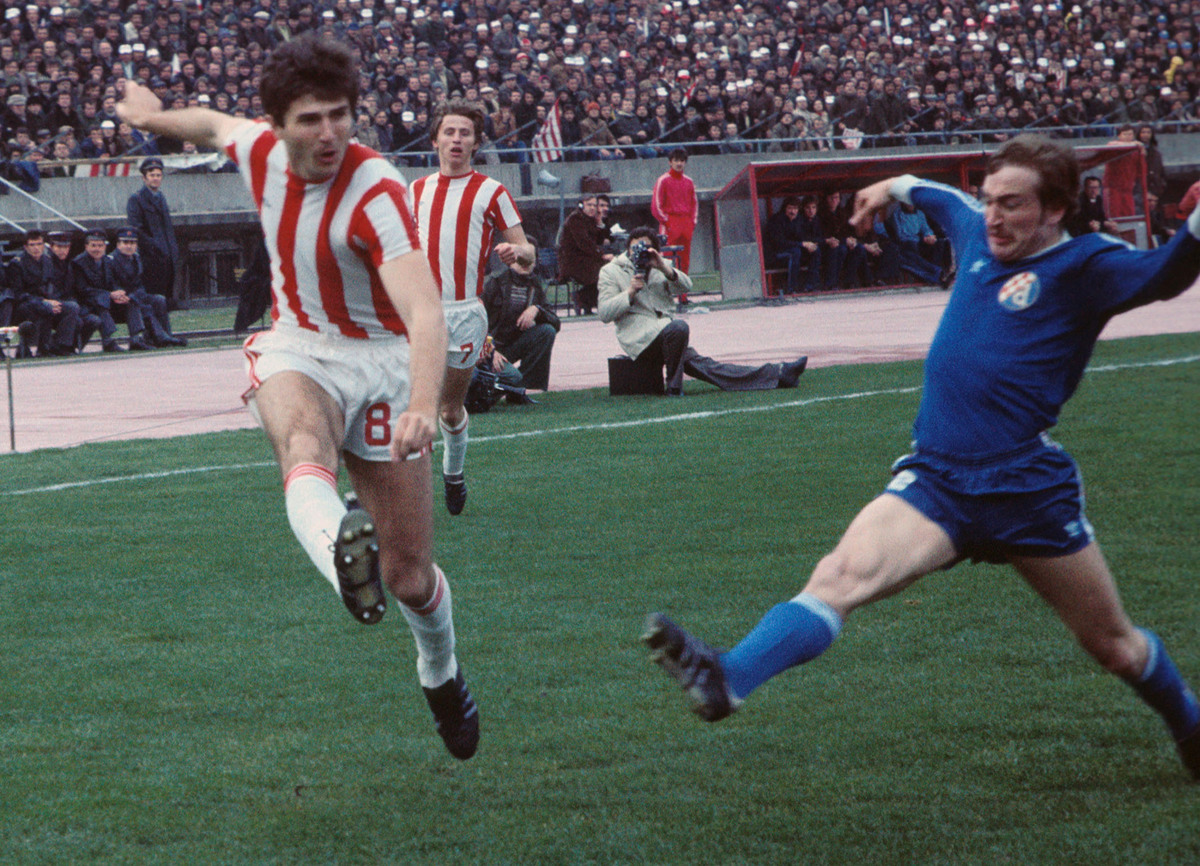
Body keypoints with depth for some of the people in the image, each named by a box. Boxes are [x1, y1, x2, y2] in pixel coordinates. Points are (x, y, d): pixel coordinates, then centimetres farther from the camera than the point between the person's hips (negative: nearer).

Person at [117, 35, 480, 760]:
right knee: (302, 438, -38)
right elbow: (214, 124, 20)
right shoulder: (260, 150, -7)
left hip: (381, 361, -3)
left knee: (409, 576, 0)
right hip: (296, 351, 3)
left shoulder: (377, 193, -25)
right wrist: (155, 115, 42)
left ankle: (441, 674, 35)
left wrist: (424, 407, -56)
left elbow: (424, 311, -38)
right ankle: (341, 550, -73)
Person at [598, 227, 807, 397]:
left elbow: (686, 285, 4)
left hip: (664, 332, 5)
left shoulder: (660, 266, 22)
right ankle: (673, 388, -25)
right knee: (679, 327, -35)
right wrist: (630, 292, -12)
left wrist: (664, 268, -11)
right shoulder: (611, 272, 8)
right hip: (639, 339, -5)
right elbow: (604, 313, -2)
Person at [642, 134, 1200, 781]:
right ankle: (726, 680, -40)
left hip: (1030, 488, -4)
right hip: (935, 480, 4)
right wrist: (897, 187, 48)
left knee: (1114, 646, 12)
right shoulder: (977, 234, 11)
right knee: (844, 573, -21)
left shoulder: (1083, 266, -7)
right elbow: (947, 200, 35)